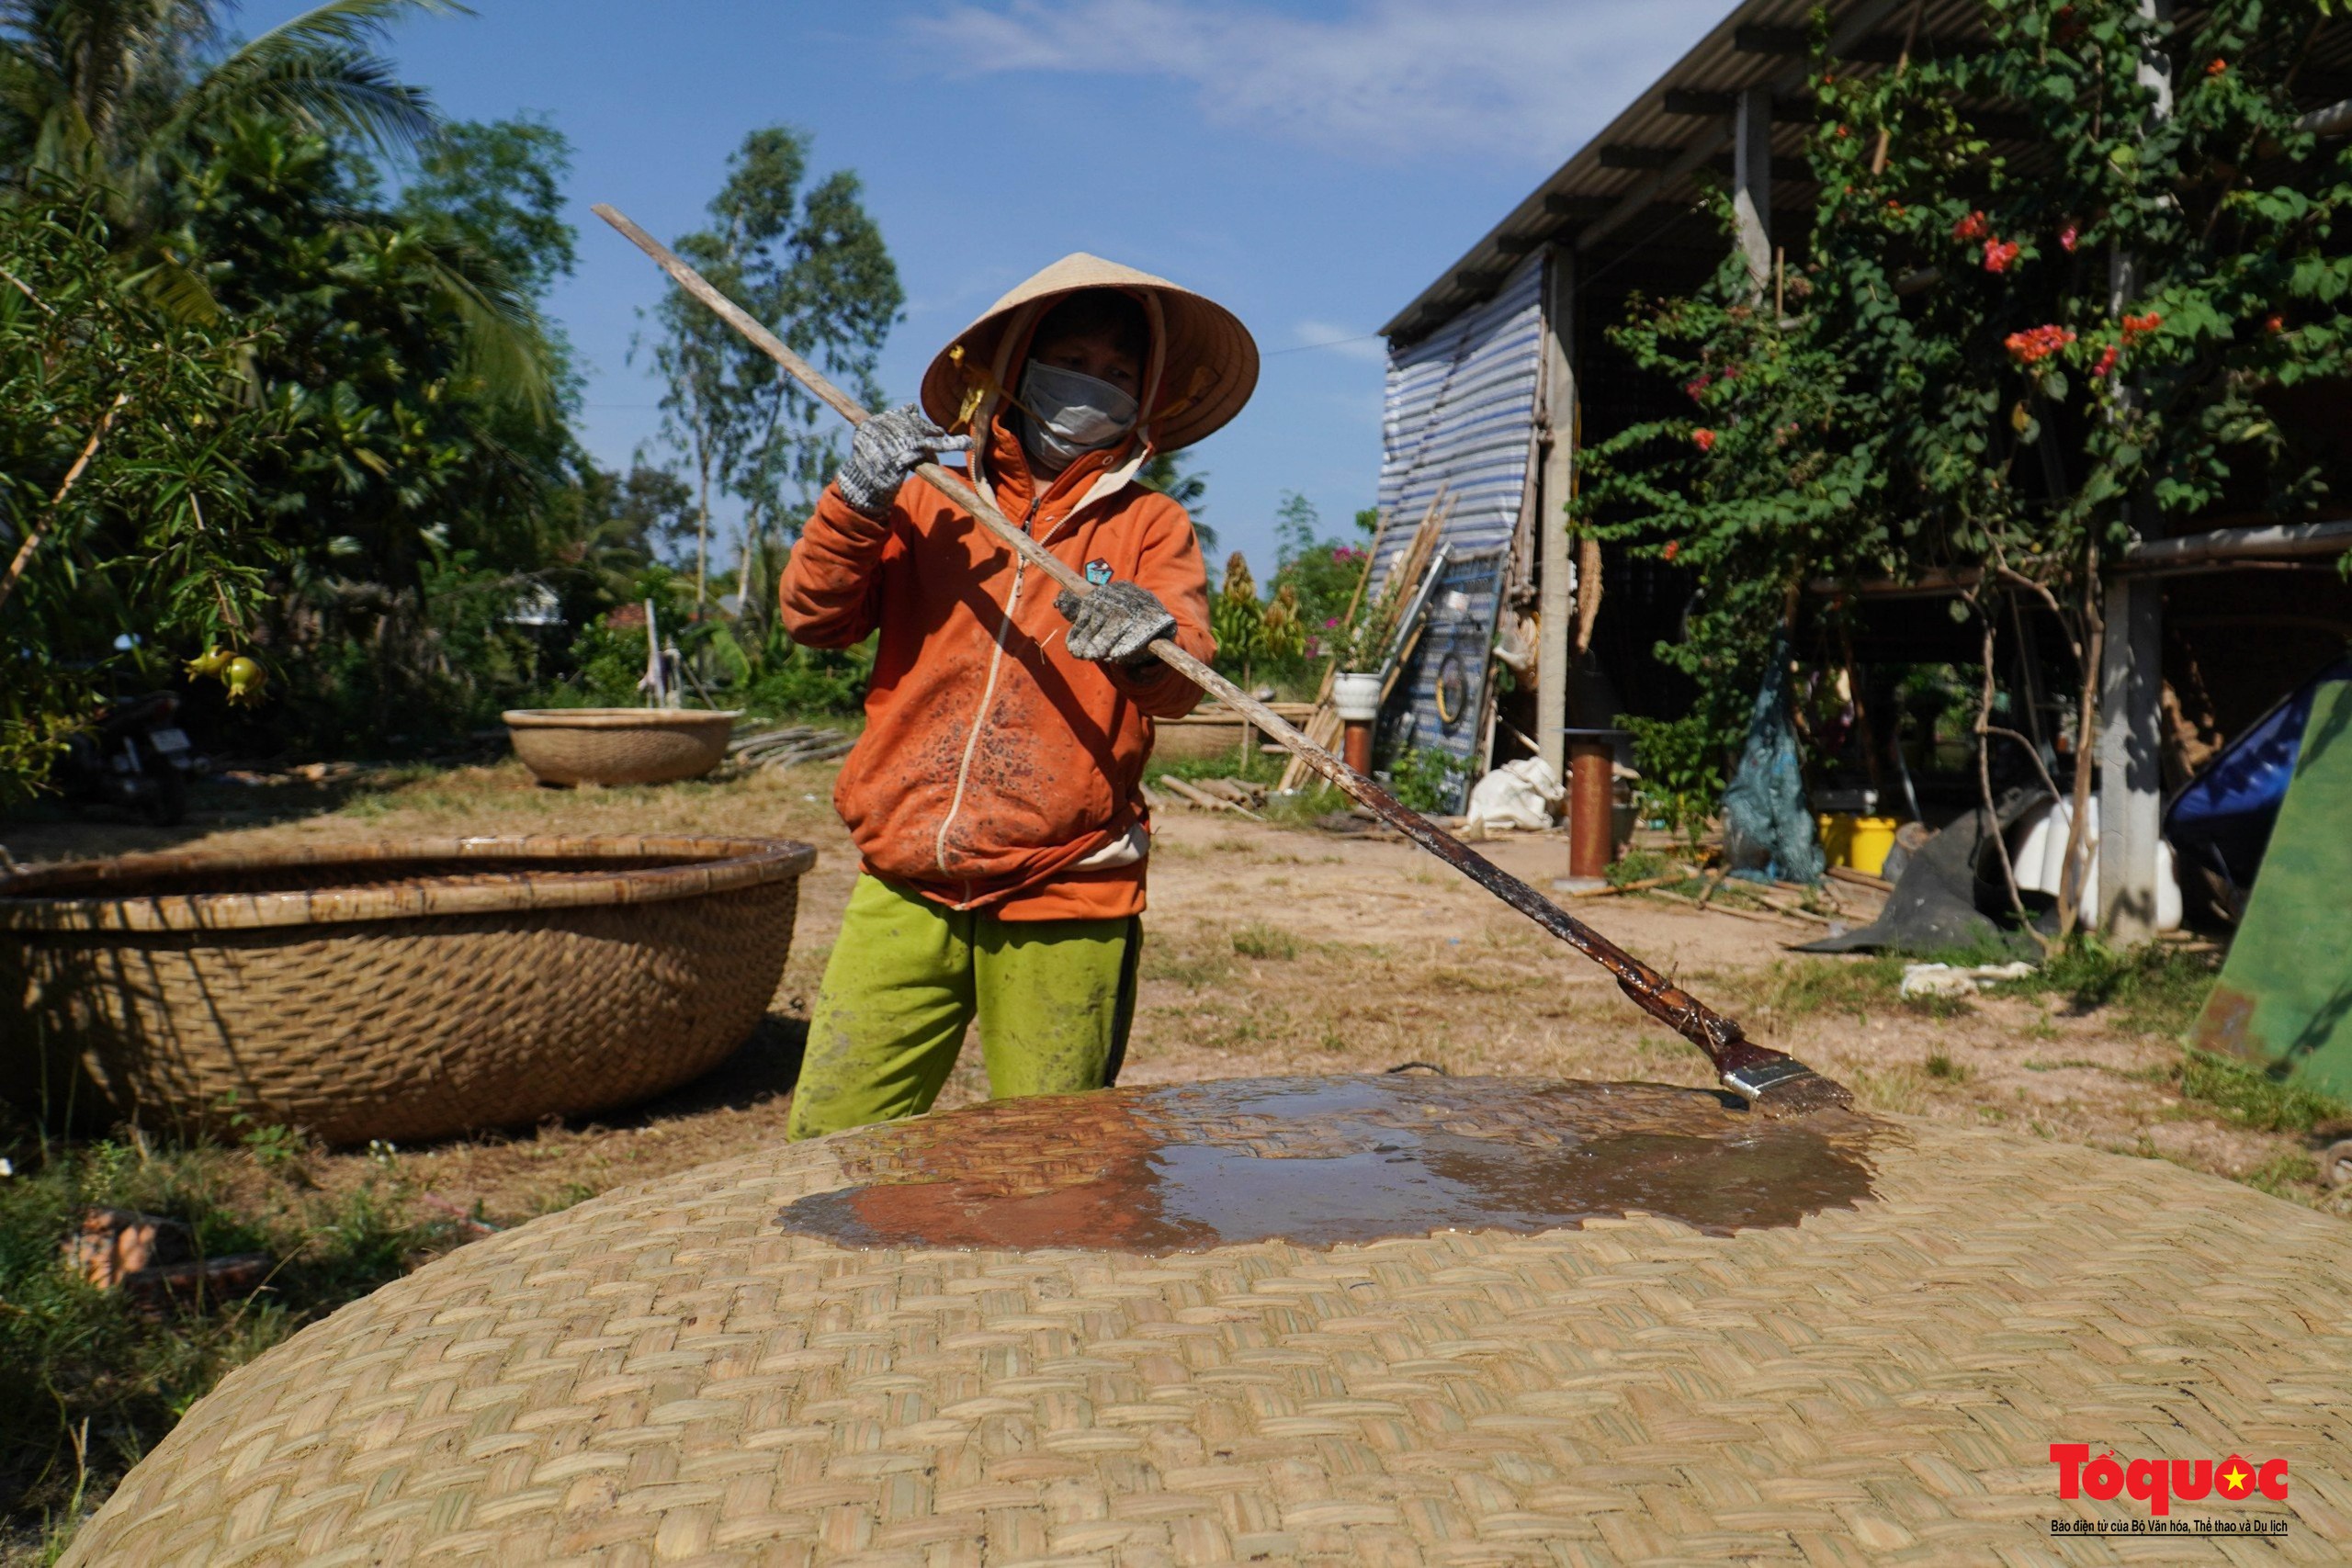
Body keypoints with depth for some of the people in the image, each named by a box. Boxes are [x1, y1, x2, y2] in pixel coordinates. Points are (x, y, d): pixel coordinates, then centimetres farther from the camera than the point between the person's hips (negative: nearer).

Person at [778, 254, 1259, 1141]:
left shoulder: (1150, 526, 8)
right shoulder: (930, 501, 12)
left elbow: (1184, 683, -7)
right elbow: (813, 617, 4)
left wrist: (1151, 641, -30)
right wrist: (857, 503, -13)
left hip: (1065, 911, -1)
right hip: (906, 897, 1)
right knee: (828, 1150, 0)